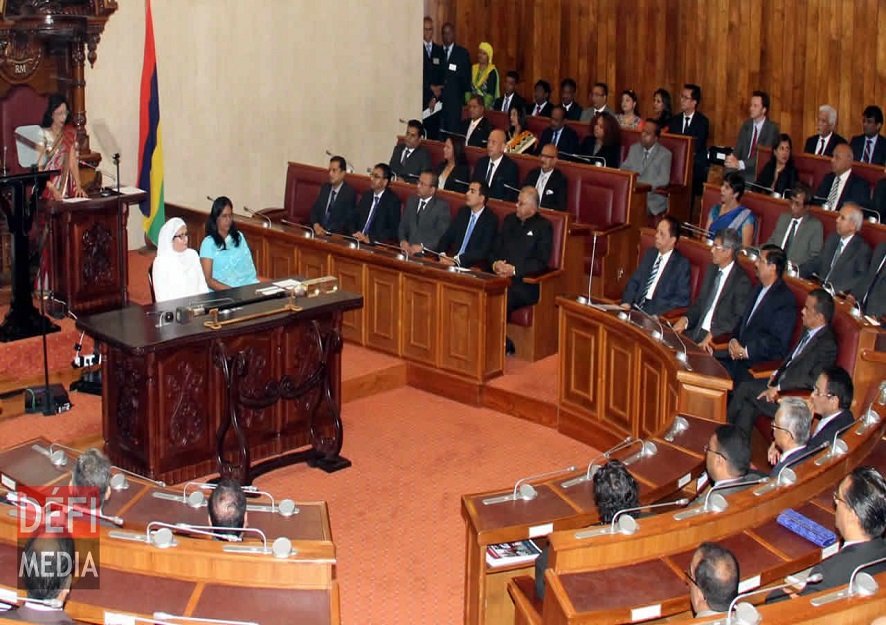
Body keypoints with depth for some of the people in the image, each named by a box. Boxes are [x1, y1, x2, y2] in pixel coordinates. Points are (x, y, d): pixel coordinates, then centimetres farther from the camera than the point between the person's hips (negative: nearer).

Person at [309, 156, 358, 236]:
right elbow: (314, 209, 13)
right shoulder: (325, 187, 13)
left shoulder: (350, 192, -5)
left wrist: (327, 232, -19)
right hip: (319, 231, 5)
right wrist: (316, 225, -8)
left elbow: (348, 220, -10)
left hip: (337, 235, -5)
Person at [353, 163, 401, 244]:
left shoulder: (393, 201, -4)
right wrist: (355, 235, -4)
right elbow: (355, 221, 16)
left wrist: (370, 239, -19)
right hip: (358, 241, 5)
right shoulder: (366, 196, 15)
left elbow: (393, 231, -11)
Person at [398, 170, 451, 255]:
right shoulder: (411, 201, 15)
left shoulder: (442, 206, -2)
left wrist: (422, 246, -21)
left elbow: (442, 235, -9)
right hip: (408, 250, 4)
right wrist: (403, 241, -4)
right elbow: (402, 226, 17)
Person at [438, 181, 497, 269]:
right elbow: (446, 237, 11)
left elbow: (484, 251, -16)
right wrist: (442, 255, -9)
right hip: (451, 262, 5)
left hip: (474, 268, -5)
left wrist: (457, 260, -23)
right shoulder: (462, 212, 12)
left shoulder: (491, 220, -7)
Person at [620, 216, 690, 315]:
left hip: (658, 314, -5)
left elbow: (683, 299, -8)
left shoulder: (682, 264, -2)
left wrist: (655, 312, -19)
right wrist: (627, 302, -3)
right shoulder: (650, 253, 16)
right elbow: (634, 281, 16)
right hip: (637, 307, 5)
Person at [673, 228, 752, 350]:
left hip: (717, 339, -7)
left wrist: (712, 334, -25)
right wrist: (685, 319, -1)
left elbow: (739, 319, -15)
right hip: (697, 331, 7)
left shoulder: (742, 281, -10)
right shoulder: (712, 270, 14)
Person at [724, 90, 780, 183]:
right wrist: (733, 158, -20)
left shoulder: (772, 128, -6)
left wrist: (740, 164, -28)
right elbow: (738, 149, 5)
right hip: (742, 169, 5)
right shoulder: (746, 124, 11)